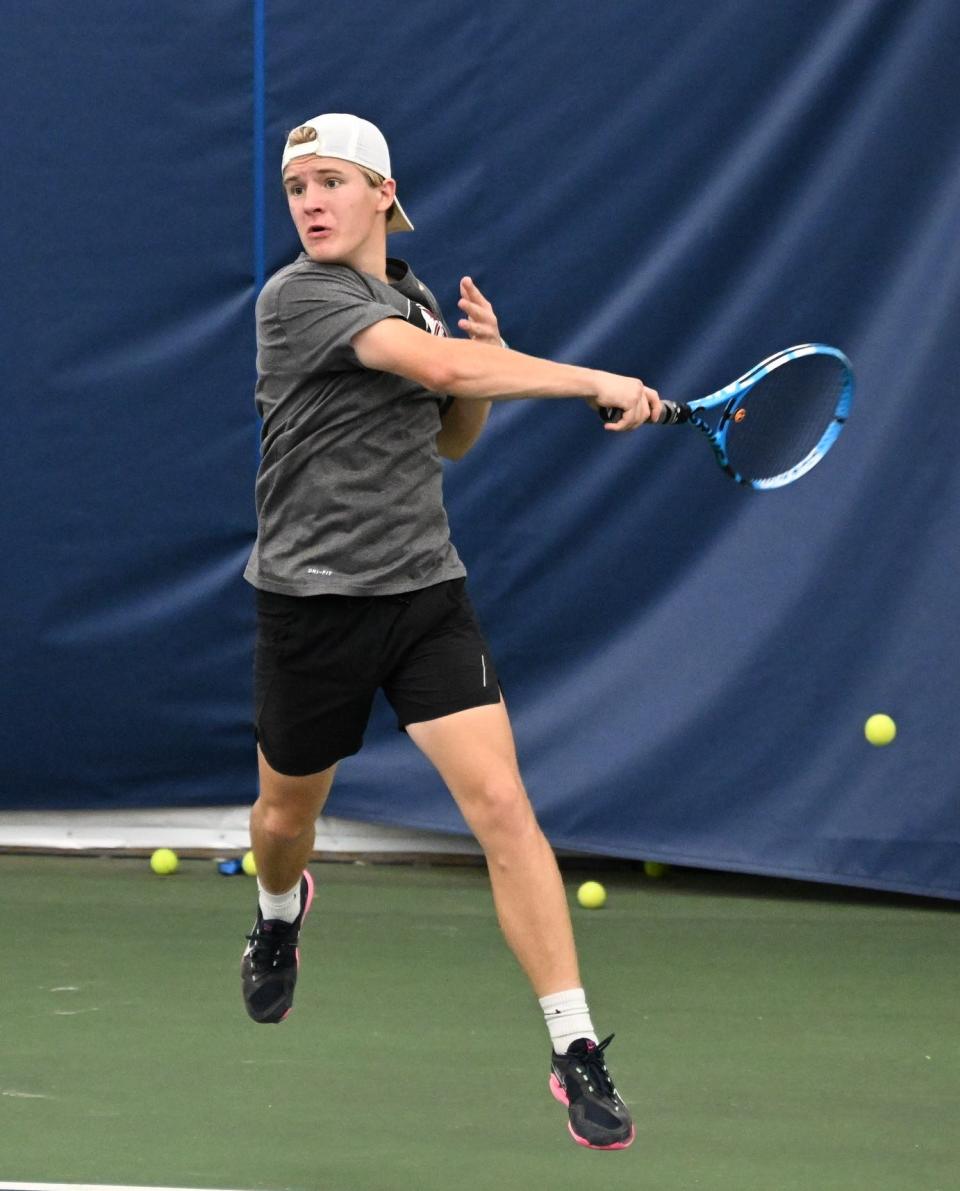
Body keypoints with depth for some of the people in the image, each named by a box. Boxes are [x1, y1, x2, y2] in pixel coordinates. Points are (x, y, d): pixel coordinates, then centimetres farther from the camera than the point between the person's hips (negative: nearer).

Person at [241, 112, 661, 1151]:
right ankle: (280, 912, 56)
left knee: (502, 806, -13)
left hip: (425, 590, 3)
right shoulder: (297, 297, -15)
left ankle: (576, 1052, -13)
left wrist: (486, 356, 0)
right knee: (289, 811, 17)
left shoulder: (412, 298, 8)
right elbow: (438, 366, -27)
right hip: (312, 599, -3)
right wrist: (601, 384, -26)